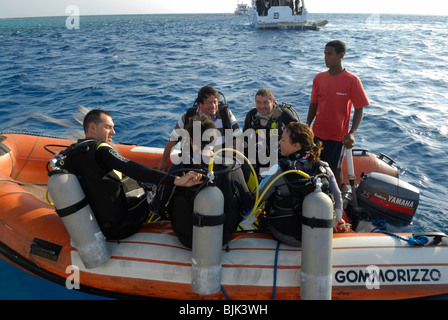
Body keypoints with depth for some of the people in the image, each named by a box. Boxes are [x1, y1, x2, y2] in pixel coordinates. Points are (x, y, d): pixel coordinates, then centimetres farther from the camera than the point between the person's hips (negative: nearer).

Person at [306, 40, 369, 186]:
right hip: (317, 133, 4)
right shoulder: (319, 78, 1)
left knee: (335, 169, 8)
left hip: (338, 135, -3)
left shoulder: (352, 80, -11)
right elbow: (314, 104, 7)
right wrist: (307, 126, -2)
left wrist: (352, 133, -21)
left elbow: (359, 109, -9)